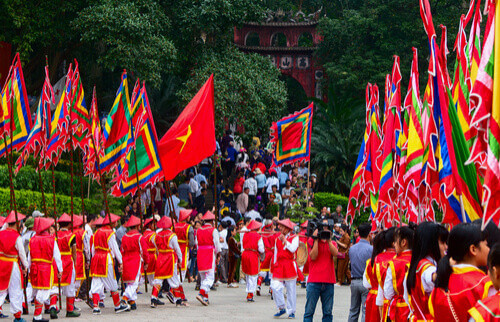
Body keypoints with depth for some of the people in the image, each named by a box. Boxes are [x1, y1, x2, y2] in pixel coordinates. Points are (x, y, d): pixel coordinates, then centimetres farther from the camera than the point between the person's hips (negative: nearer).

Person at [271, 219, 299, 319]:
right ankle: (281, 308, 3)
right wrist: (274, 265, 18)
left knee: (291, 290, 2)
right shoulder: (278, 238, 14)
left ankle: (291, 311, 12)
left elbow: (293, 249, -16)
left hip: (290, 265, -4)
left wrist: (284, 240, -12)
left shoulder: (294, 237, 1)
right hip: (279, 265, 4)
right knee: (275, 287, -12)